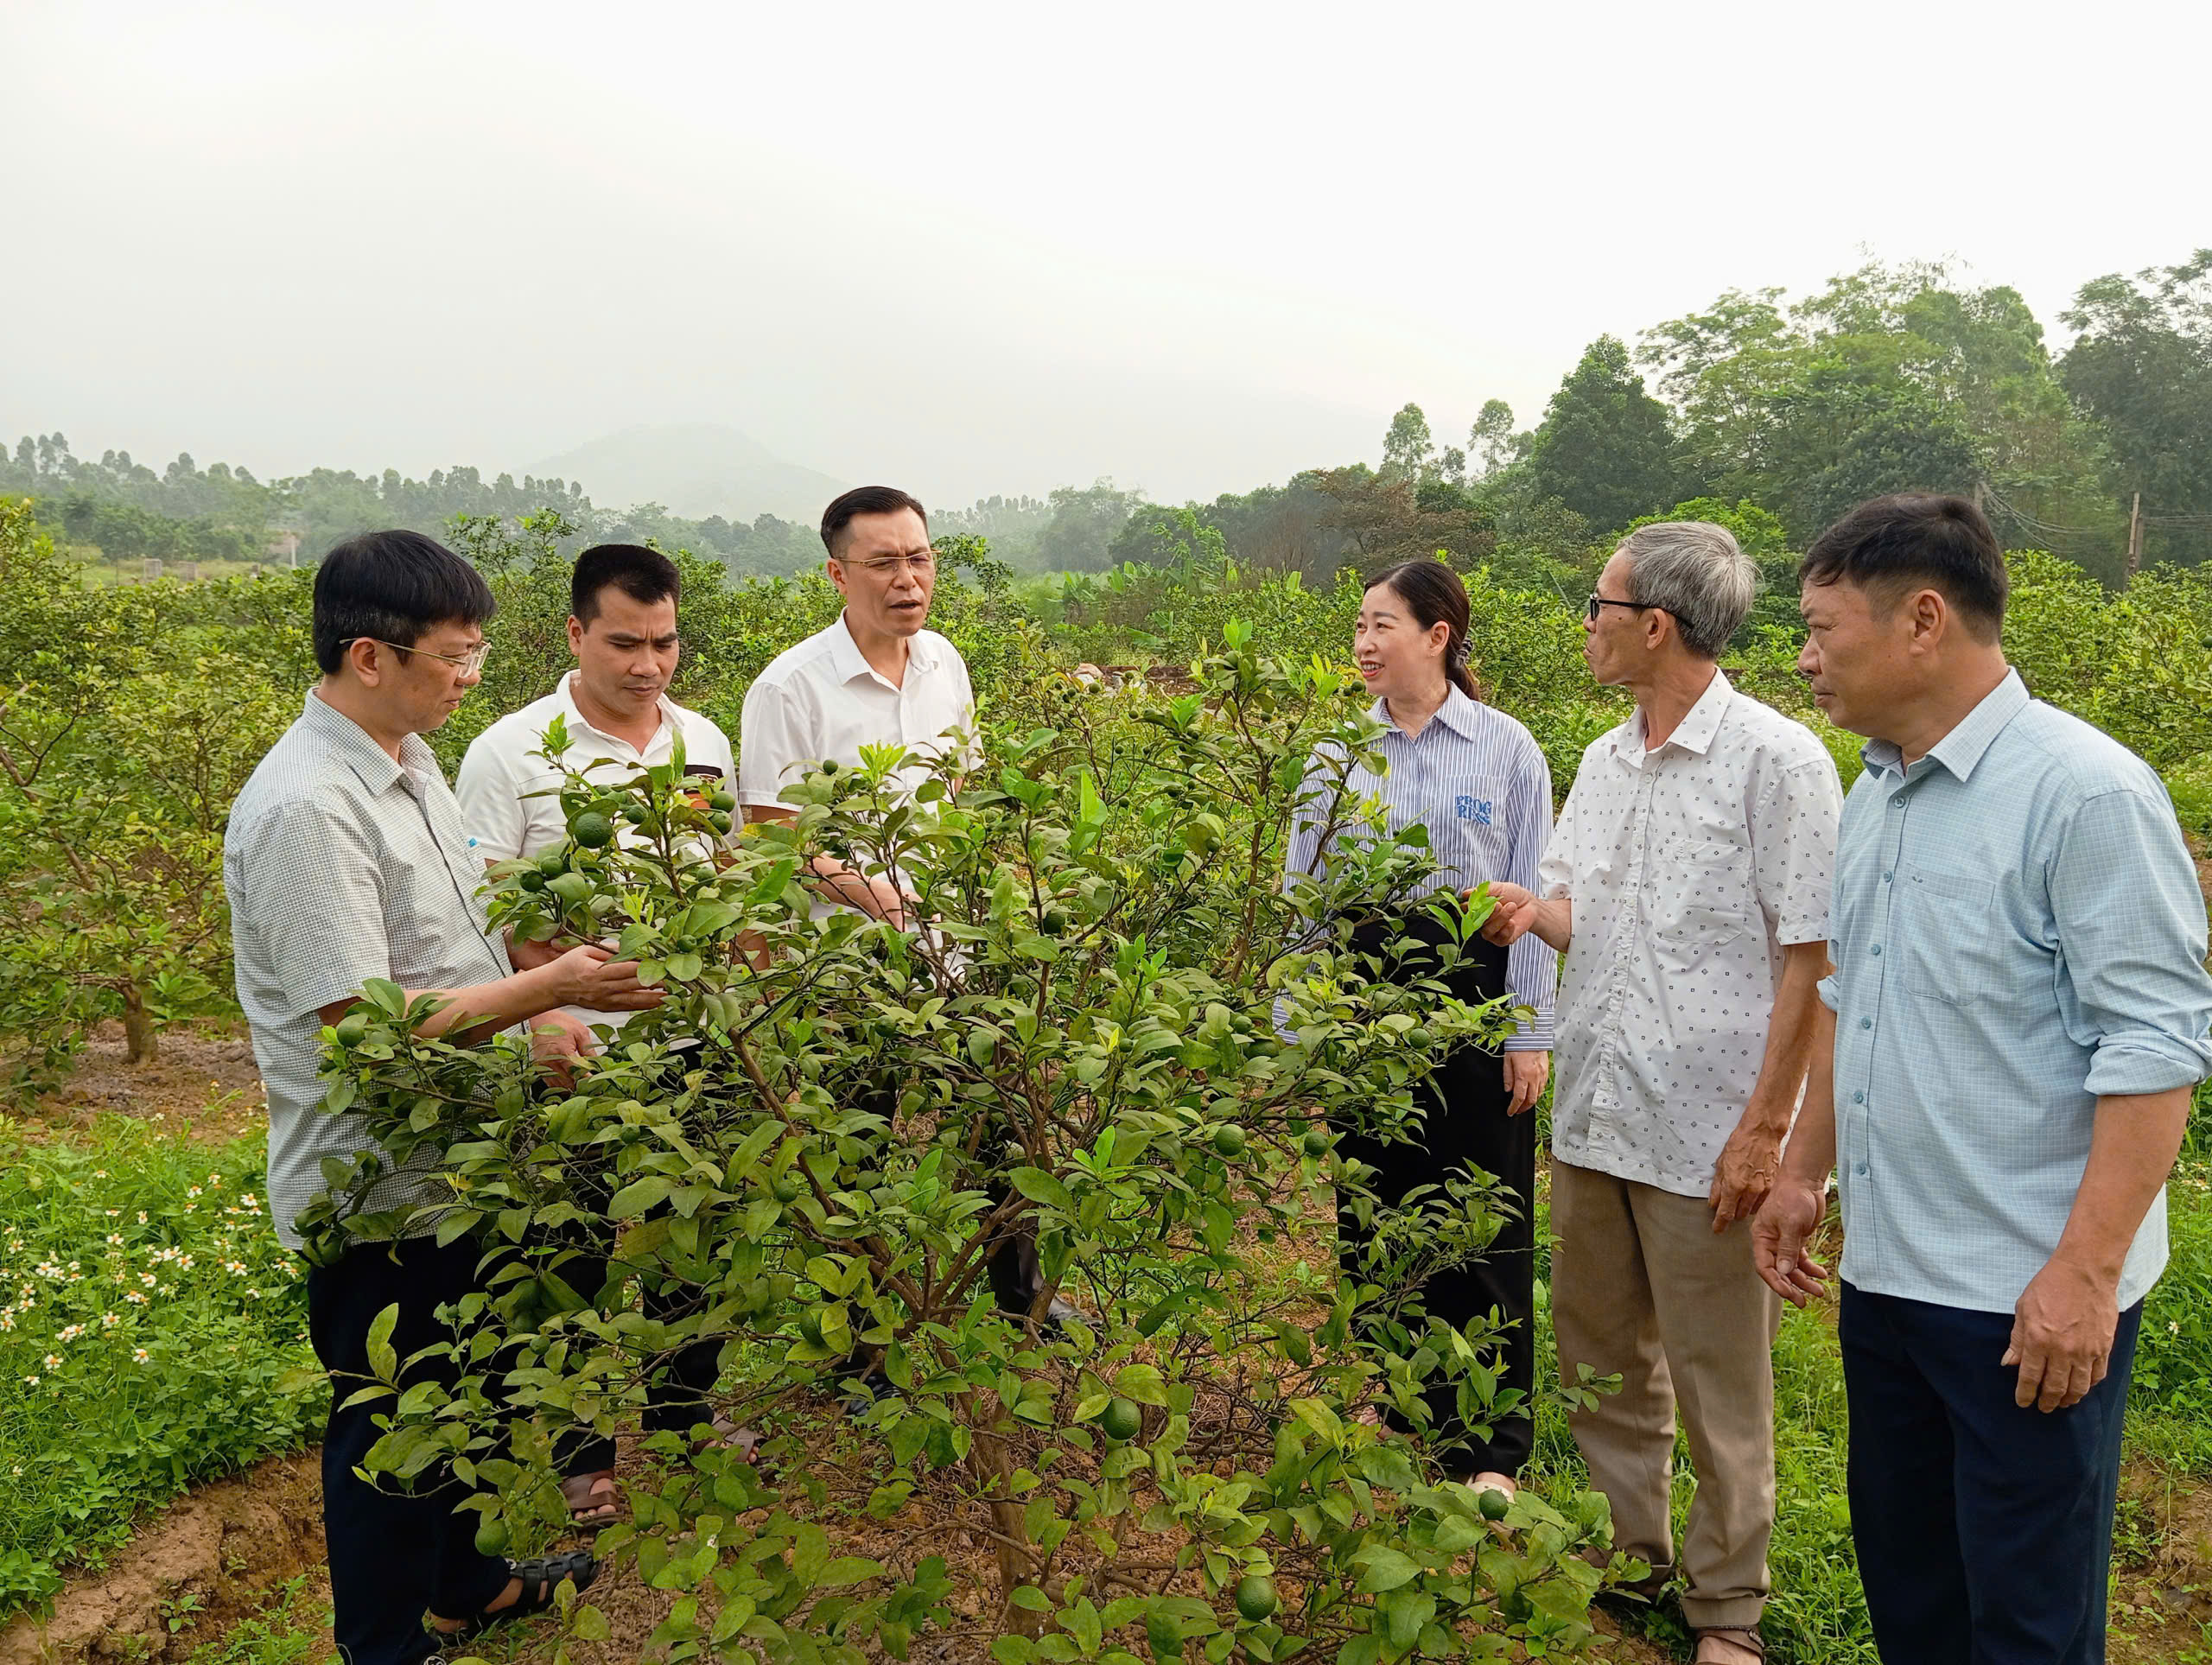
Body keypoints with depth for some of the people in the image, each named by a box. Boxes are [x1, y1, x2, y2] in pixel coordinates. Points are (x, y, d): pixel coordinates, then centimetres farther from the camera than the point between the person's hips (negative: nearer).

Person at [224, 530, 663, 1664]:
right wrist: (545, 988, -22)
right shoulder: (306, 812, -26)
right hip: (379, 1189, -9)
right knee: (388, 1429, 10)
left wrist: (536, 1013, 4)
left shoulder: (408, 759, 5)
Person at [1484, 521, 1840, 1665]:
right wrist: (1531, 912, -5)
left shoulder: (1776, 759, -11)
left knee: (1719, 1386, 7)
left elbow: (1810, 955, -13)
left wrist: (1767, 1125, -16)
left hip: (1708, 1138, -7)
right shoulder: (1603, 763, 11)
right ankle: (1624, 1564, 35)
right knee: (1599, 1360, 17)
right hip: (1592, 1119, 7)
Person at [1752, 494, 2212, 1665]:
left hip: (2032, 1299, -7)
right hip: (1886, 1272, 8)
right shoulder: (1876, 793, 9)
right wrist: (1805, 1171, 17)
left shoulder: (2087, 793, -16)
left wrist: (2086, 1273, -21)